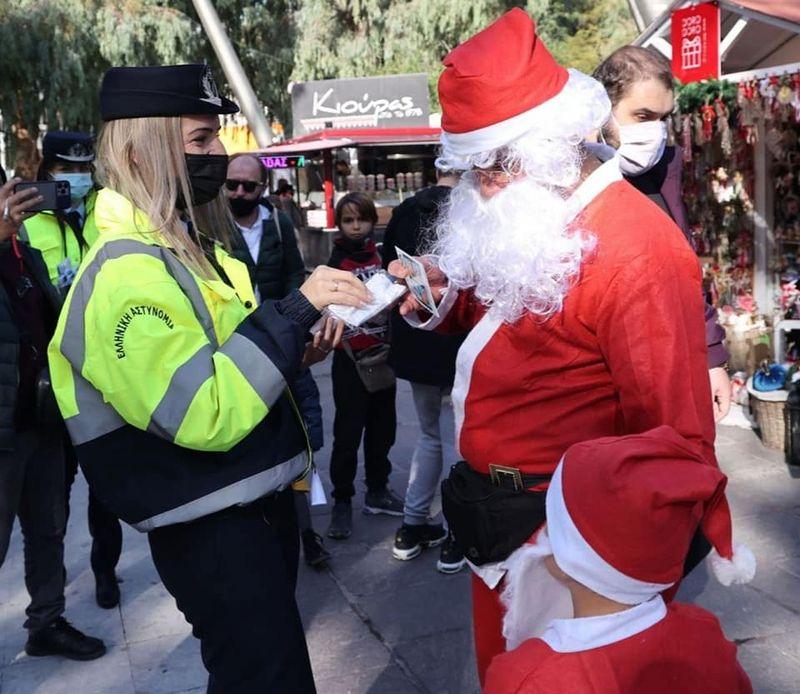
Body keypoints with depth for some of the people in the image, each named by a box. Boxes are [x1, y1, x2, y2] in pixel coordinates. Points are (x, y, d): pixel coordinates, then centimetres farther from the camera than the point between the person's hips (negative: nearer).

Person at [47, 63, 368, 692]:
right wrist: (296, 310, -26)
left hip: (261, 498, 9)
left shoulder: (192, 247, 9)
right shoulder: (125, 276, -22)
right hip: (211, 529, -9)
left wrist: (301, 345, 3)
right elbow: (206, 415, -29)